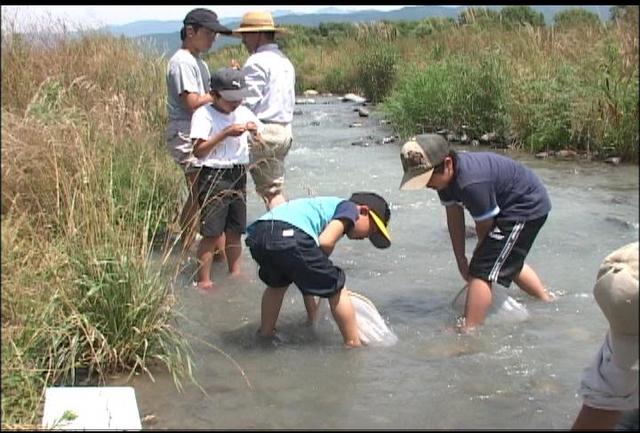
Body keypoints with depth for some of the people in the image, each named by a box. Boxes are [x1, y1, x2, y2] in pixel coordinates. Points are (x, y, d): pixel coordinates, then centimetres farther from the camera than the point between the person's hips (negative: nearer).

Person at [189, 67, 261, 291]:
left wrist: (255, 130, -5)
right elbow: (198, 151, -16)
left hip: (238, 176, 6)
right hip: (214, 177, -6)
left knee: (235, 230, 13)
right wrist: (225, 134, -20)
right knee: (211, 233, -7)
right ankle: (203, 281, -1)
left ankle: (235, 274, 24)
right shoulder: (204, 114, -8)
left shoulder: (243, 113, 10)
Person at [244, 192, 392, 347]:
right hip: (291, 234, -8)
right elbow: (325, 242, -5)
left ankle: (265, 331, 48)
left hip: (257, 235, 8)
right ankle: (354, 343, 20)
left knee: (277, 284, 39)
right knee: (336, 288, 12)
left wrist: (311, 312, 47)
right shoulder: (349, 207, 16)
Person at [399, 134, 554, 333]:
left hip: (527, 209, -10)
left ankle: (467, 331, -15)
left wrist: (481, 254, -1)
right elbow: (454, 217, 2)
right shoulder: (447, 174, -8)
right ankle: (547, 302, 51)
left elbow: (485, 227, -20)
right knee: (509, 262, 31)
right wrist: (461, 260, 5)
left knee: (483, 270, -16)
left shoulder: (471, 183, -36)